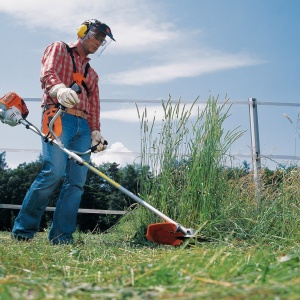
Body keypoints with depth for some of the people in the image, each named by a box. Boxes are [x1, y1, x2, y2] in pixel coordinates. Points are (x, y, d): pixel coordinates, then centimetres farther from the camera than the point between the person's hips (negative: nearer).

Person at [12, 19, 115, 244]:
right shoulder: (59, 49, 15)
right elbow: (47, 73, -6)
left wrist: (95, 131, 4)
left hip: (83, 126, 6)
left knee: (77, 181, -7)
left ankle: (61, 237, -5)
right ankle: (23, 230, -12)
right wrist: (60, 88, -29)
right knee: (54, 172, -22)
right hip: (59, 116, -6)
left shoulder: (92, 74, 32)